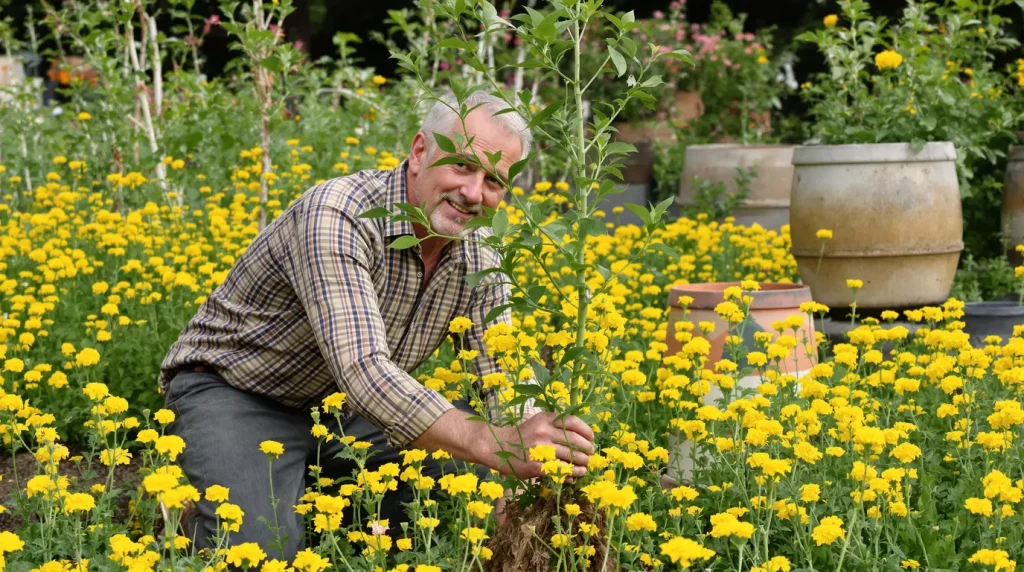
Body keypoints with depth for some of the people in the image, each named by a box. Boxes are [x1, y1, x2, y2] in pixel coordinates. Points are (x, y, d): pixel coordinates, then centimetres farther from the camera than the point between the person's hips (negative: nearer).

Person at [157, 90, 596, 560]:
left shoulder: (478, 264, -7)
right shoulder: (336, 217, -31)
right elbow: (363, 370, -42)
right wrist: (497, 447, -52)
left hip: (337, 404, 6)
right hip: (234, 394, -6)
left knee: (477, 468, -13)